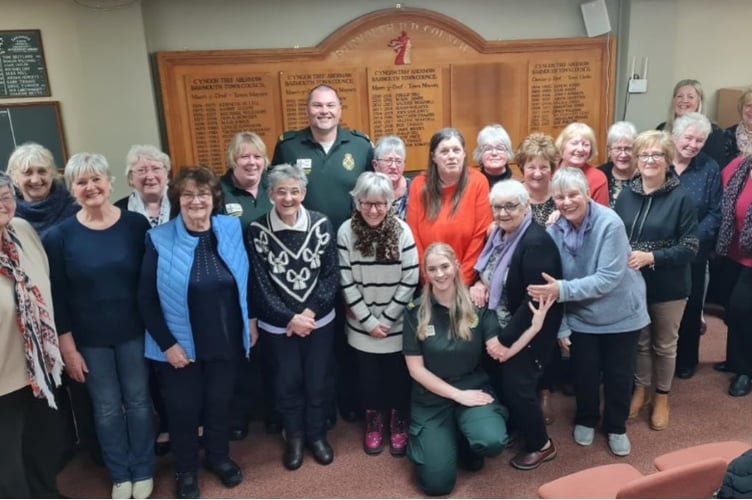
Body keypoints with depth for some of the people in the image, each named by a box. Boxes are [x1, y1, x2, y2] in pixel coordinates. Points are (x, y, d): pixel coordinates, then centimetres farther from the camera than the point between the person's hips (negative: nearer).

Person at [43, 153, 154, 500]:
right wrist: (67, 347, -4)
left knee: (138, 400, 13)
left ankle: (143, 471, 33)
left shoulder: (136, 224, -8)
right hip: (89, 338, 0)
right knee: (106, 407, 14)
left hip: (134, 331, 0)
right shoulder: (59, 236, -7)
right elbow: (57, 297, -4)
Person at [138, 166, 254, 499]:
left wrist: (251, 319, 6)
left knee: (219, 402, 19)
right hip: (180, 345, -2)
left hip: (226, 340, 2)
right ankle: (185, 469, 39)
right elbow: (146, 299, -10)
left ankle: (218, 456, 45)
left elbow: (246, 279, 5)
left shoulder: (232, 229, -6)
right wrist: (167, 344, -12)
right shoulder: (160, 240, -14)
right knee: (183, 408, 13)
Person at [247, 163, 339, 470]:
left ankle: (317, 434, 35)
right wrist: (290, 319, -13)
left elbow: (332, 275, -5)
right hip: (277, 324, -1)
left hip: (319, 320, 1)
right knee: (287, 382, 13)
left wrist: (309, 313, -14)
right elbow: (259, 284, -9)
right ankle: (294, 437, 36)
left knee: (318, 380, 13)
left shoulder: (321, 224, -6)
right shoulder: (257, 231, -9)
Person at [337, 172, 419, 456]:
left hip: (397, 323, 0)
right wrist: (368, 320, -10)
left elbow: (410, 280, -10)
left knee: (398, 374, 11)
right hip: (362, 324, 1)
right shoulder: (346, 231, -11)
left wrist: (386, 318, -10)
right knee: (369, 375, 13)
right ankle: (373, 422, 37)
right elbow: (347, 282, -8)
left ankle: (398, 422, 34)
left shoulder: (402, 230, -11)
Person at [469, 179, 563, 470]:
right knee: (498, 382, 15)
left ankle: (541, 445, 25)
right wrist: (478, 284, -7)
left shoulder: (536, 243, -24)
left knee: (517, 388, 1)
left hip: (526, 334, -8)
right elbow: (488, 271, 17)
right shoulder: (499, 234, 2)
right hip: (499, 328, 8)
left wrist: (505, 339, -23)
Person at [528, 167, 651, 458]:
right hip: (580, 317, 2)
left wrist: (563, 290, -35)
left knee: (618, 375, 11)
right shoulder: (555, 231, -11)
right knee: (584, 374, 12)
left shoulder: (610, 223, -24)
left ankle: (616, 427, 36)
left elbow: (609, 278, -29)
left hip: (620, 314, -2)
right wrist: (560, 326, -7)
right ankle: (586, 420, 40)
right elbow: (553, 282, -6)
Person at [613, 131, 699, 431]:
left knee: (664, 344, 14)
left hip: (668, 286, -3)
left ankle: (662, 397, 34)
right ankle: (641, 389, 38)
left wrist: (651, 257, -25)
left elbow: (689, 248, -14)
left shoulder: (681, 198, -12)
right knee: (639, 340, 18)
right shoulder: (626, 195, -1)